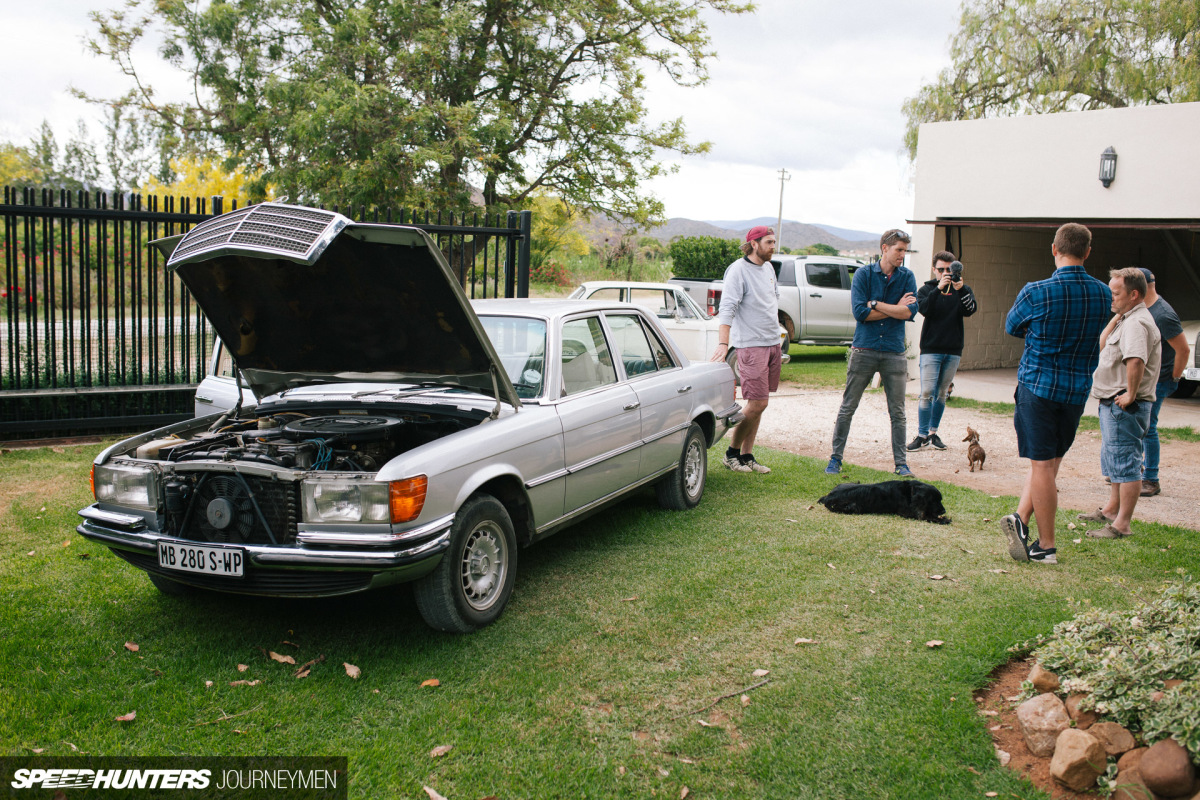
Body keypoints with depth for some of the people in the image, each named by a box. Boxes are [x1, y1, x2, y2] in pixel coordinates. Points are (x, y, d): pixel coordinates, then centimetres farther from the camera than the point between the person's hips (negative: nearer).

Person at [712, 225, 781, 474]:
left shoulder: (768, 268, 13)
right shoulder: (738, 270, -11)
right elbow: (727, 308, -19)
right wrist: (723, 343, -30)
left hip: (773, 343, 8)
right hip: (750, 345, -8)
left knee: (758, 404, 8)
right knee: (757, 403, -11)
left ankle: (747, 456, 15)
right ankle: (732, 453, 5)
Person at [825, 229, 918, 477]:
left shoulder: (907, 277, 6)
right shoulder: (864, 274, 0)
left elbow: (911, 312, -8)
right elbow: (859, 312, -12)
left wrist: (875, 304, -10)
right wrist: (896, 309, -6)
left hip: (894, 352, 2)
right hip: (864, 351, -2)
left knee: (897, 412, 6)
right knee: (847, 408, 3)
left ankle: (901, 463, 14)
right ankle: (835, 458, 13)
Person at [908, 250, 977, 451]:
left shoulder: (962, 290, 7)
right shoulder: (926, 289, 3)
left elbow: (970, 310, -11)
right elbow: (923, 309, -16)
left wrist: (960, 289, -26)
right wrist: (939, 288, -26)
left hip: (953, 351, 2)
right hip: (930, 349, -2)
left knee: (942, 394, 9)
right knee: (927, 393, -9)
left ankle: (933, 432, 18)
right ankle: (922, 435, -2)